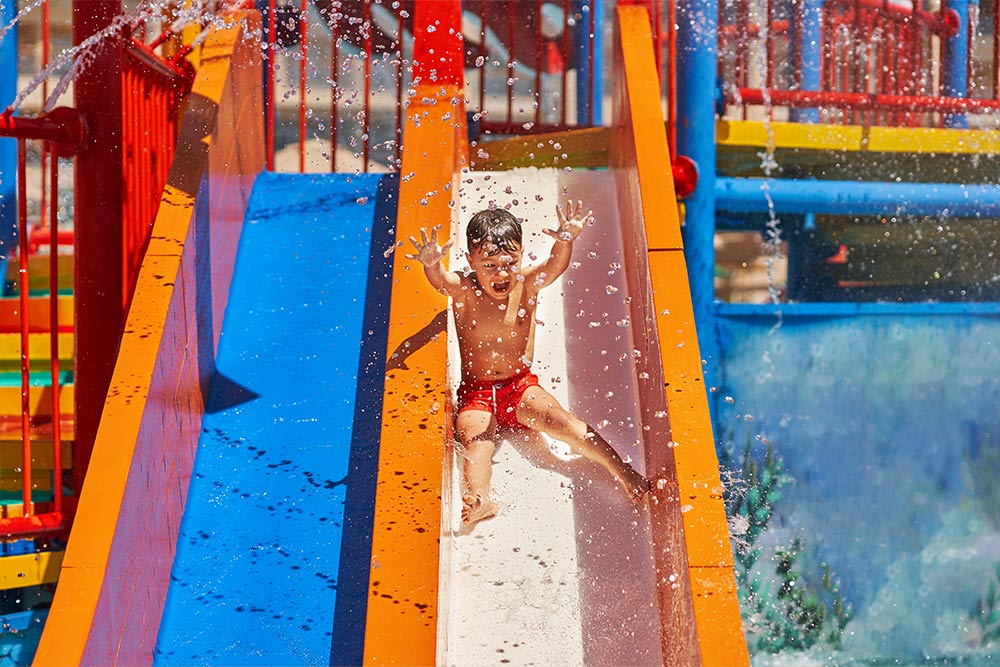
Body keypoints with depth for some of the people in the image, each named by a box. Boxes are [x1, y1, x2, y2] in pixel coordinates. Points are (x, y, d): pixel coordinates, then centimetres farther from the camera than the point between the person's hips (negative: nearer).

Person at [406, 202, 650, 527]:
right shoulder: (463, 291, -8)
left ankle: (621, 468, -18)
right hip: (476, 393, 0)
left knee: (560, 421, -19)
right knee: (475, 440, -26)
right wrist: (431, 264, -55)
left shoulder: (526, 285, -5)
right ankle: (478, 497, -47)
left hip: (521, 385, 1)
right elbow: (439, 279, -30)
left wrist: (566, 241, -47)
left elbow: (556, 265, -24)